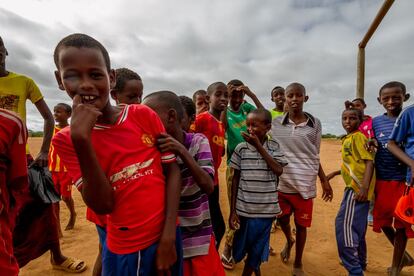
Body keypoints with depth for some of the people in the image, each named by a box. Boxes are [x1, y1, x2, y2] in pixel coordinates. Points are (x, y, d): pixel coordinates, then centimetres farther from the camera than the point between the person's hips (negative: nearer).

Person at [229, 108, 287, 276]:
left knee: (257, 249, 15)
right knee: (241, 248, 16)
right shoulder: (241, 148, -6)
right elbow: (236, 179, -2)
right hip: (245, 208, 0)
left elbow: (279, 171, -18)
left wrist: (259, 146, -21)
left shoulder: (274, 147, -3)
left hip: (266, 209, 0)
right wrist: (233, 210, -2)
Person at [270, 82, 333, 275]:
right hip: (281, 182, 0)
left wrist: (324, 181, 9)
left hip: (305, 184, 0)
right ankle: (288, 241, 48)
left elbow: (314, 157, 9)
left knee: (301, 225, 12)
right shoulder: (275, 124, -2)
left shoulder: (315, 124, 1)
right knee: (282, 220, 12)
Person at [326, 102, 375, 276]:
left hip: (357, 187, -10)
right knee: (356, 226, 20)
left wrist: (364, 187, -28)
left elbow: (369, 161, -19)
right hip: (356, 187, 10)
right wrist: (336, 172, 27)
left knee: (344, 224, -9)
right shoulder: (348, 139, 16)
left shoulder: (358, 137, -11)